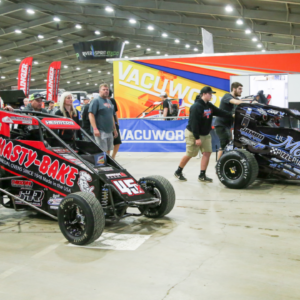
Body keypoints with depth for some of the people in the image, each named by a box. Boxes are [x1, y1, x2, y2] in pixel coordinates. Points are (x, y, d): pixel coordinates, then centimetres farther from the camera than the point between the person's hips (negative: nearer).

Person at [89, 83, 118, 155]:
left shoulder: (109, 101, 18)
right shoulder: (96, 100, -6)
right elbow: (91, 115, -14)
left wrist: (114, 129, 22)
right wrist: (95, 129, -22)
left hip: (109, 131, 8)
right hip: (100, 131, -8)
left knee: (108, 150, 11)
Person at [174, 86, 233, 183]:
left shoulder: (209, 105, 6)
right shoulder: (196, 106, -22)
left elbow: (220, 112, 9)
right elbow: (194, 123, -25)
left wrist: (231, 116, -1)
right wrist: (197, 138, -25)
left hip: (205, 134, 8)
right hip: (193, 134, -8)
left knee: (207, 153, 0)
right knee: (189, 155, 0)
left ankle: (202, 175, 7)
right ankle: (178, 172, 20)